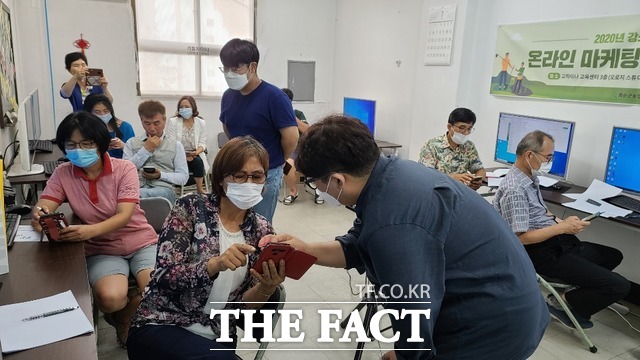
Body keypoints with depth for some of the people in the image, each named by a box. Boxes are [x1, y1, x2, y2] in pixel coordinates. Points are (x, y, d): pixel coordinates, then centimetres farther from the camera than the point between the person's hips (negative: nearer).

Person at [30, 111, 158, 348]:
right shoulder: (62, 174, -1)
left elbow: (124, 216, -19)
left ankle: (122, 319, 10)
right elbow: (42, 208, -9)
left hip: (141, 242, 0)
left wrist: (91, 230, -39)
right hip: (102, 250, 1)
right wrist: (39, 216, -35)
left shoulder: (124, 169, -9)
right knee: (110, 298, -29)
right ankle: (123, 319, 10)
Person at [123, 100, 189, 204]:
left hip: (163, 189, -2)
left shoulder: (176, 145, 16)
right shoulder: (131, 143, 21)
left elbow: (183, 177, 9)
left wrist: (160, 175, -8)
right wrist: (146, 149, 2)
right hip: (135, 187, 2)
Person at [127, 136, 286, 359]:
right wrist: (216, 264, -31)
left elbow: (242, 304, 2)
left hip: (215, 339, 4)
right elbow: (164, 275, -15)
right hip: (160, 328, -3)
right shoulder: (191, 207, -7)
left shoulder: (261, 231, 2)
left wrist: (267, 288, -20)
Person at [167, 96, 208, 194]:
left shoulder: (201, 122, 6)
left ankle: (200, 189, -21)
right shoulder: (173, 121, 2)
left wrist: (197, 151, -20)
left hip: (195, 155, 2)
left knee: (198, 162, -32)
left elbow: (203, 143, 3)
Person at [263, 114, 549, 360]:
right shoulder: (390, 173, -2)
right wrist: (305, 250, 1)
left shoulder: (393, 223, -33)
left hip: (491, 327, -9)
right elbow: (357, 248, 8)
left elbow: (414, 314, -26)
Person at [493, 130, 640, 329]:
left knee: (613, 256, 24)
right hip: (542, 253, -11)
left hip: (556, 242, 11)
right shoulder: (514, 190, -24)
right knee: (618, 286, -12)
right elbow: (520, 237, -26)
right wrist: (562, 227, -19)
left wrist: (559, 220, 1)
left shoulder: (530, 178, 8)